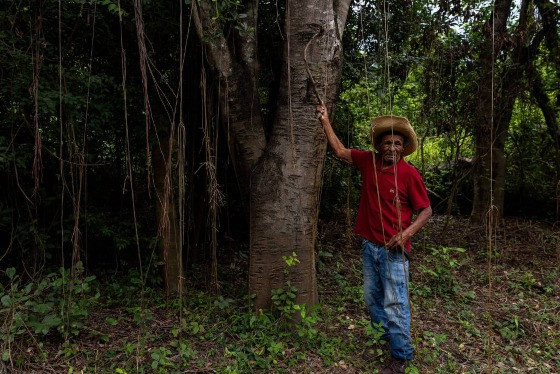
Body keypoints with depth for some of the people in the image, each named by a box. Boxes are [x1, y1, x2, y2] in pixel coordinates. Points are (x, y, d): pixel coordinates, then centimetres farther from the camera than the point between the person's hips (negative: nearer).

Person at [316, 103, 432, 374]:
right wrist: (325, 121, 9)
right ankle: (384, 337, 40)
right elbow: (340, 151, 11)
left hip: (393, 250, -5)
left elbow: (426, 211, -7)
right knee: (372, 299, 18)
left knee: (394, 304, -1)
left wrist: (406, 233, -20)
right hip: (369, 246, 6)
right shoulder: (369, 162, 1)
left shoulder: (409, 174, -12)